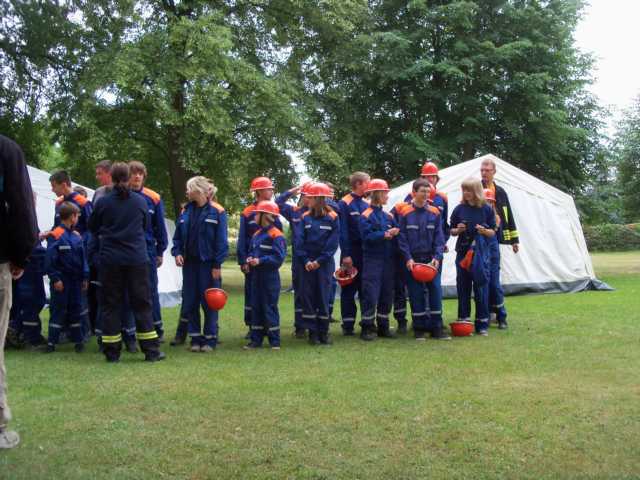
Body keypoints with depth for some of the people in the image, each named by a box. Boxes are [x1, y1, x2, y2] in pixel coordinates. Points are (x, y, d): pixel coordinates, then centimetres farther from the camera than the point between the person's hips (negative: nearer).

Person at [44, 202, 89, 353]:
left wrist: (85, 277, 7)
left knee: (76, 308, 11)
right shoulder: (56, 235, -13)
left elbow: (83, 258, 12)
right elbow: (50, 260, -14)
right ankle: (51, 342, 6)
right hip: (61, 280, -6)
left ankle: (78, 341, 19)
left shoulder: (77, 236, 8)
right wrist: (55, 278, -16)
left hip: (75, 279, 6)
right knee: (58, 309, -2)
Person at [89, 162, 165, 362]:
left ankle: (112, 351, 9)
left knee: (111, 305, 8)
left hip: (110, 260, 0)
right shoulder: (140, 202, -1)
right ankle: (151, 350, 8)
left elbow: (93, 228, 10)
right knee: (142, 304, 7)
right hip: (137, 259, 1)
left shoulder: (103, 202, -4)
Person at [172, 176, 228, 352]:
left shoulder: (217, 211, -7)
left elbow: (221, 241, -9)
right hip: (189, 263, 5)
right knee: (190, 302, 7)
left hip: (208, 264, -5)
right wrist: (177, 252, -3)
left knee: (209, 303, 1)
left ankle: (210, 339, 11)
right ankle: (195, 338, 17)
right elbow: (178, 236, 14)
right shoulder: (186, 211, 9)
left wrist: (217, 265, -13)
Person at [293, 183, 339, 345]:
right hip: (307, 263, 2)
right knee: (308, 295, 1)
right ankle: (312, 332, 8)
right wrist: (305, 260, -12)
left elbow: (333, 242, -6)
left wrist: (319, 261, -13)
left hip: (325, 263, -2)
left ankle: (324, 332, 10)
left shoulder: (332, 218, -1)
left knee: (324, 296, 1)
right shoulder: (305, 217, 6)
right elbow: (298, 240, -1)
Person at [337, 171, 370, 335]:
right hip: (352, 252, -6)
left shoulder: (366, 204, 10)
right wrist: (346, 255, -17)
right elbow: (343, 231, -13)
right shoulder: (344, 204, -8)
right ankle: (347, 325, 7)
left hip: (367, 252, 6)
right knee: (349, 289, 1)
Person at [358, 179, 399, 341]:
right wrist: (385, 235, -22)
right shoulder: (366, 216, -6)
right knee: (371, 294, -8)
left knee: (387, 294, 10)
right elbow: (367, 236, -17)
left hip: (387, 259, 7)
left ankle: (383, 327, 20)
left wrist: (395, 232, -10)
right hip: (372, 259, -7)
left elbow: (396, 230, 10)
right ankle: (367, 328, 1)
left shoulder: (388, 216, 14)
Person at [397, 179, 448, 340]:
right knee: (416, 293, 3)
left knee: (435, 290, -1)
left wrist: (437, 257, -7)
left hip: (430, 259, 2)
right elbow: (402, 237, -3)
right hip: (412, 260, -2)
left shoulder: (434, 212, 4)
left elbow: (439, 236, 4)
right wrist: (408, 258, -11)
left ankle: (436, 327, 7)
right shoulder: (405, 212, -4)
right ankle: (419, 327, 13)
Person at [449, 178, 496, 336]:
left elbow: (493, 232, 4)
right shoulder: (459, 209, 2)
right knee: (463, 287, 5)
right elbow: (452, 231, 9)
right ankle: (463, 321, 15)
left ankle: (482, 324, 9)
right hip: (462, 252, 1)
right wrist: (458, 230, -12)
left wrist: (484, 231, -16)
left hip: (480, 253, -1)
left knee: (480, 287, 1)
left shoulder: (486, 209, -1)